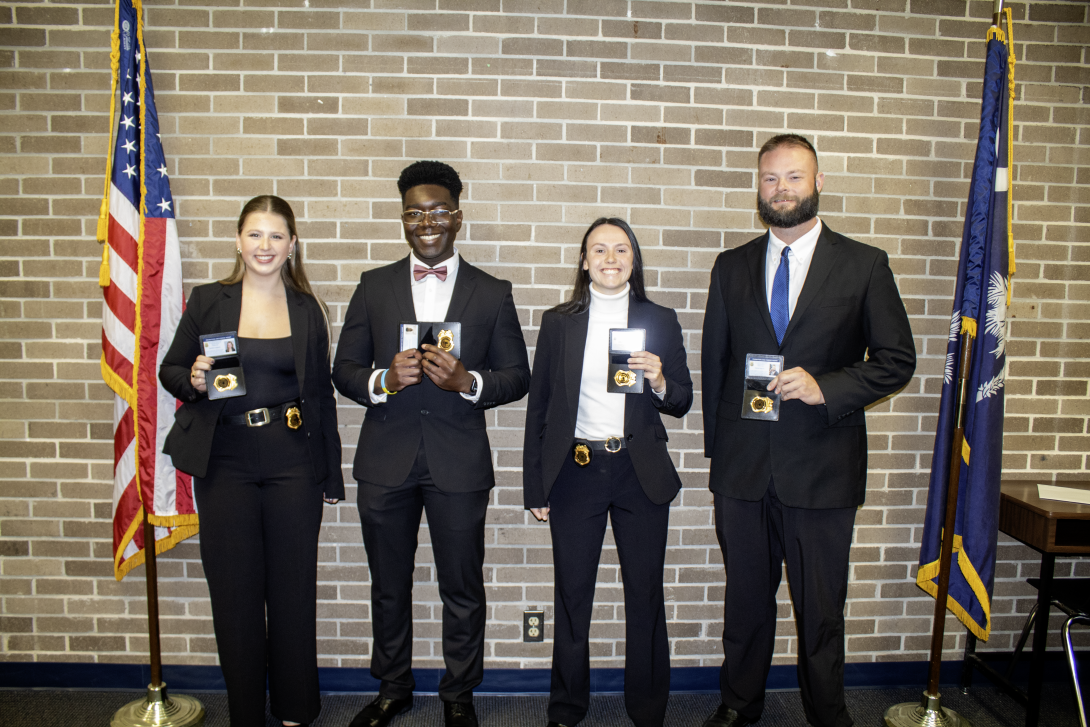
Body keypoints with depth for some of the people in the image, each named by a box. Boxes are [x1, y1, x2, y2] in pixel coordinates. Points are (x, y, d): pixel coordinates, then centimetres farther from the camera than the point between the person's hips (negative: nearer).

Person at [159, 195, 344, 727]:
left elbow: (321, 394, 7)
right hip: (225, 463, 0)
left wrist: (331, 475, 6)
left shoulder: (308, 309, 4)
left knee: (294, 589, 8)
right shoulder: (208, 300, 3)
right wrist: (193, 380, -16)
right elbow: (170, 371, 9)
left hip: (293, 463, 0)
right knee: (234, 591, 9)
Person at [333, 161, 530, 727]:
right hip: (385, 462, 2)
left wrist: (467, 381, -18)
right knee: (389, 587, 17)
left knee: (463, 590, 11)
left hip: (459, 465, -1)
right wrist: (383, 380, -16)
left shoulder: (492, 293, 3)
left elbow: (517, 377, 1)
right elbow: (344, 370, 5)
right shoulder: (374, 286, 6)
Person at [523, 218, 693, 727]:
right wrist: (535, 486, 2)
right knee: (571, 596, 10)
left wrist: (659, 383, -15)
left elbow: (682, 403, 8)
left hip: (641, 474, 0)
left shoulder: (661, 321, 5)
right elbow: (538, 408, 5)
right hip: (575, 472, 0)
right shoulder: (559, 322, 5)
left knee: (645, 597, 8)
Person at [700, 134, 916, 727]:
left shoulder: (864, 265, 1)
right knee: (746, 597, 16)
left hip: (822, 467, -2)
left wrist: (826, 387, -16)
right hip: (743, 468, 2)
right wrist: (716, 448, 8)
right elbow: (713, 361, 10)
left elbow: (897, 360, 1)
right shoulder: (731, 267, 8)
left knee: (821, 607, 10)